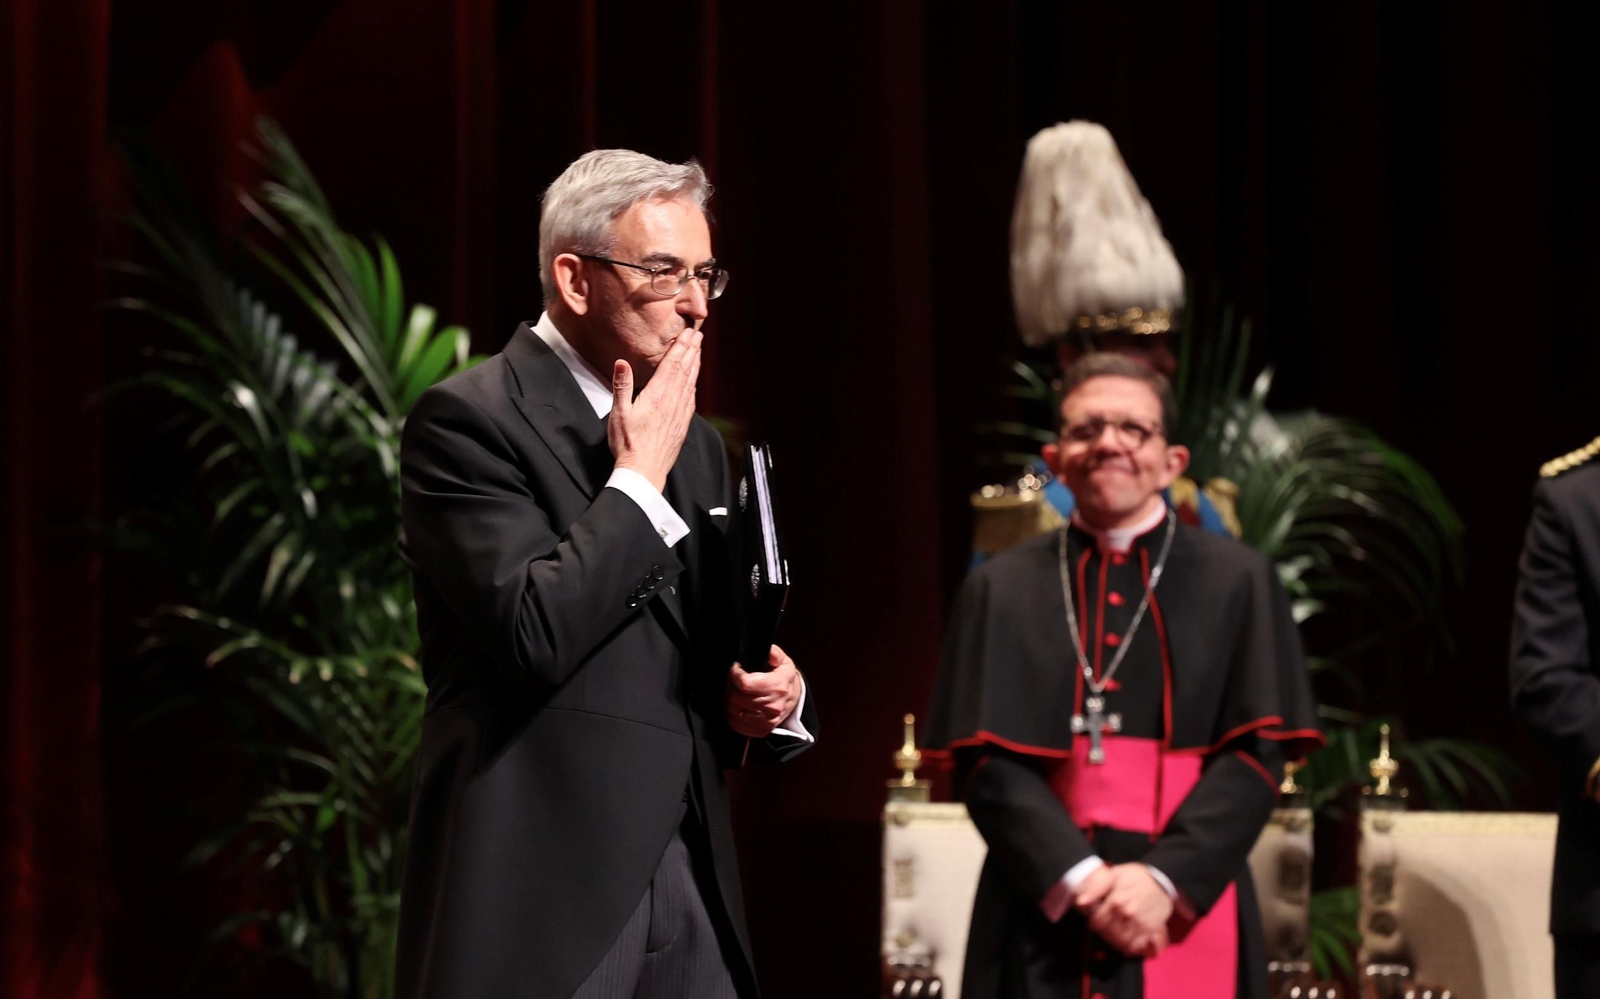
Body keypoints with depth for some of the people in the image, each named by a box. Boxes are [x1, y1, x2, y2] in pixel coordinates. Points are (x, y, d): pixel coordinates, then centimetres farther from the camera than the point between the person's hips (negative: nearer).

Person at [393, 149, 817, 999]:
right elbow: (534, 633, -20)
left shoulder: (695, 444, 17)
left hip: (689, 888, 7)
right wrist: (640, 477, -10)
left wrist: (770, 699, 3)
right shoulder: (467, 419, -7)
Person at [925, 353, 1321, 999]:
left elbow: (1258, 752, -1)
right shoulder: (1001, 589, 9)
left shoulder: (1237, 583, 7)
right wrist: (1076, 877, -14)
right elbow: (984, 760, 1)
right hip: (1041, 922, 1)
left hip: (1187, 916, -1)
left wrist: (1166, 878, -15)